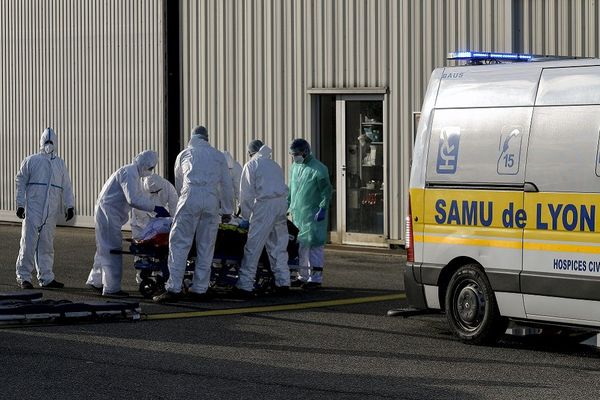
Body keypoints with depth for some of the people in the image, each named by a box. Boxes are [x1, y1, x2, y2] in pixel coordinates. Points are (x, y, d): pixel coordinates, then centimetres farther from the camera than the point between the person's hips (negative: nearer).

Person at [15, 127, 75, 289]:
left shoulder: (60, 164, 15)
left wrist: (69, 206, 4)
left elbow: (66, 187, 15)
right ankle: (23, 276, -1)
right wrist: (20, 205, -7)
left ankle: (46, 277, 12)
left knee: (47, 245, 8)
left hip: (51, 213, 4)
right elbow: (20, 183, 1)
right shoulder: (31, 161, 3)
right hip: (32, 209, -4)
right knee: (29, 243, -6)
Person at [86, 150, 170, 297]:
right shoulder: (129, 172, -18)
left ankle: (95, 281, 30)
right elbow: (133, 199, -27)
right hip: (108, 212, -11)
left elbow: (141, 197, 18)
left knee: (105, 249, 19)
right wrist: (155, 208, -23)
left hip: (110, 214, 11)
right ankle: (111, 288, -6)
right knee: (112, 249, -8)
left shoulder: (134, 174, 16)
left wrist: (156, 211, 7)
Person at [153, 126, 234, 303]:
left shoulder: (184, 154, 20)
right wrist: (227, 210, 25)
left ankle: (173, 289, -10)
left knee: (179, 243, -3)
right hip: (211, 201, 2)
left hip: (190, 197, -1)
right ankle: (200, 289, 6)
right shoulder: (218, 155, 21)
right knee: (206, 246, 6)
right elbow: (227, 185, 19)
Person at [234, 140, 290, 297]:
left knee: (253, 247, -5)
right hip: (282, 203, 6)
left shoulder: (251, 165, 4)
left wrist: (246, 215, 11)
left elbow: (246, 194, 2)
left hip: (264, 205, -6)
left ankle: (245, 285, -8)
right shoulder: (275, 165, 21)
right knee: (279, 245, 14)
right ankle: (283, 282, 15)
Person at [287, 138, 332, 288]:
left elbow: (327, 191, -10)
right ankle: (303, 276, 18)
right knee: (300, 245, 10)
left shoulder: (318, 169, -9)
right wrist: (287, 205, 18)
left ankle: (315, 277, -2)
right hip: (297, 213, 7)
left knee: (314, 244, -6)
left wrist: (322, 209, -15)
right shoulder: (295, 167, 13)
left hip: (312, 215, -7)